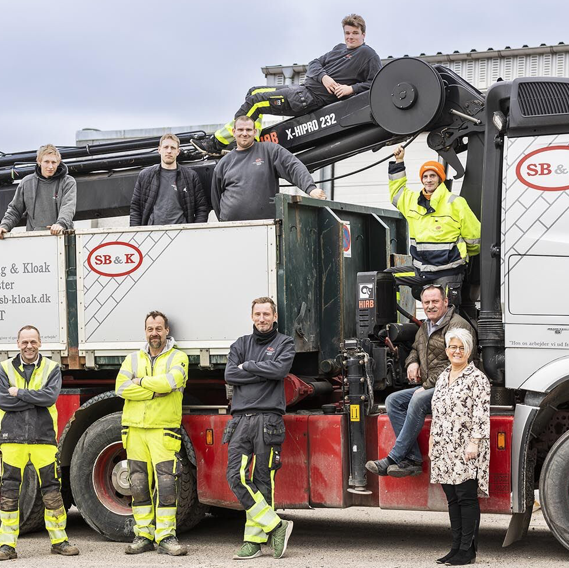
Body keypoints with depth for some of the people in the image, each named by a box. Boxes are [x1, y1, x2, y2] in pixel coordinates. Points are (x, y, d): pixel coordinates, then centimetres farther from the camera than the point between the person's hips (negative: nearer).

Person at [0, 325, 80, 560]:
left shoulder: (51, 368, 6)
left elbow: (51, 396, -12)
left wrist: (19, 393, -11)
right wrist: (36, 398, -9)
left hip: (43, 438, 0)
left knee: (52, 491, 4)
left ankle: (59, 540, 14)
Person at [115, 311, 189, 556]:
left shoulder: (178, 357, 5)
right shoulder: (133, 359, 14)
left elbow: (172, 380, -16)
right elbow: (121, 387, -2)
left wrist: (141, 382, -6)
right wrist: (156, 390, -10)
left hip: (164, 430, -3)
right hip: (135, 428, 3)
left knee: (166, 483, -8)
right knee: (139, 484, 5)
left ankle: (166, 537, -4)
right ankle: (143, 536, 12)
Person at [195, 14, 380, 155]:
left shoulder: (367, 54, -4)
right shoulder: (339, 49, 18)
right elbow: (314, 64, 13)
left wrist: (351, 88, -21)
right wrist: (323, 76, -8)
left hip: (310, 98, -9)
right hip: (303, 89, 9)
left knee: (255, 101, -14)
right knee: (254, 92, 12)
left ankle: (218, 143, -7)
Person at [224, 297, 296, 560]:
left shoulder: (285, 343, 9)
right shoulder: (241, 344, 18)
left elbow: (279, 369, -11)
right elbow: (230, 375, 3)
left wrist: (247, 366, -2)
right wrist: (264, 373, -4)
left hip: (268, 419, -3)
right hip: (241, 418, 3)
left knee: (262, 481, -3)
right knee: (236, 477, -8)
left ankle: (254, 539, 2)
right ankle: (275, 526, -1)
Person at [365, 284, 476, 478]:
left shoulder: (458, 326, -11)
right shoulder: (425, 327, 18)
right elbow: (415, 349, 36)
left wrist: (427, 386, -19)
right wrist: (412, 362, 9)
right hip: (428, 388, 9)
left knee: (418, 401, -33)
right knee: (393, 400, -9)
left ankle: (394, 458, -30)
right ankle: (412, 460, -19)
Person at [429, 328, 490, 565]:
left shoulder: (477, 378, -6)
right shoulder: (443, 377, 18)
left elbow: (481, 415, -12)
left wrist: (474, 442, -19)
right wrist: (432, 442, 18)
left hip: (466, 450, -7)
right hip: (445, 449, 8)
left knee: (467, 498, -5)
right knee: (452, 499, 10)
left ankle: (468, 550, -2)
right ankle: (456, 547, 15)